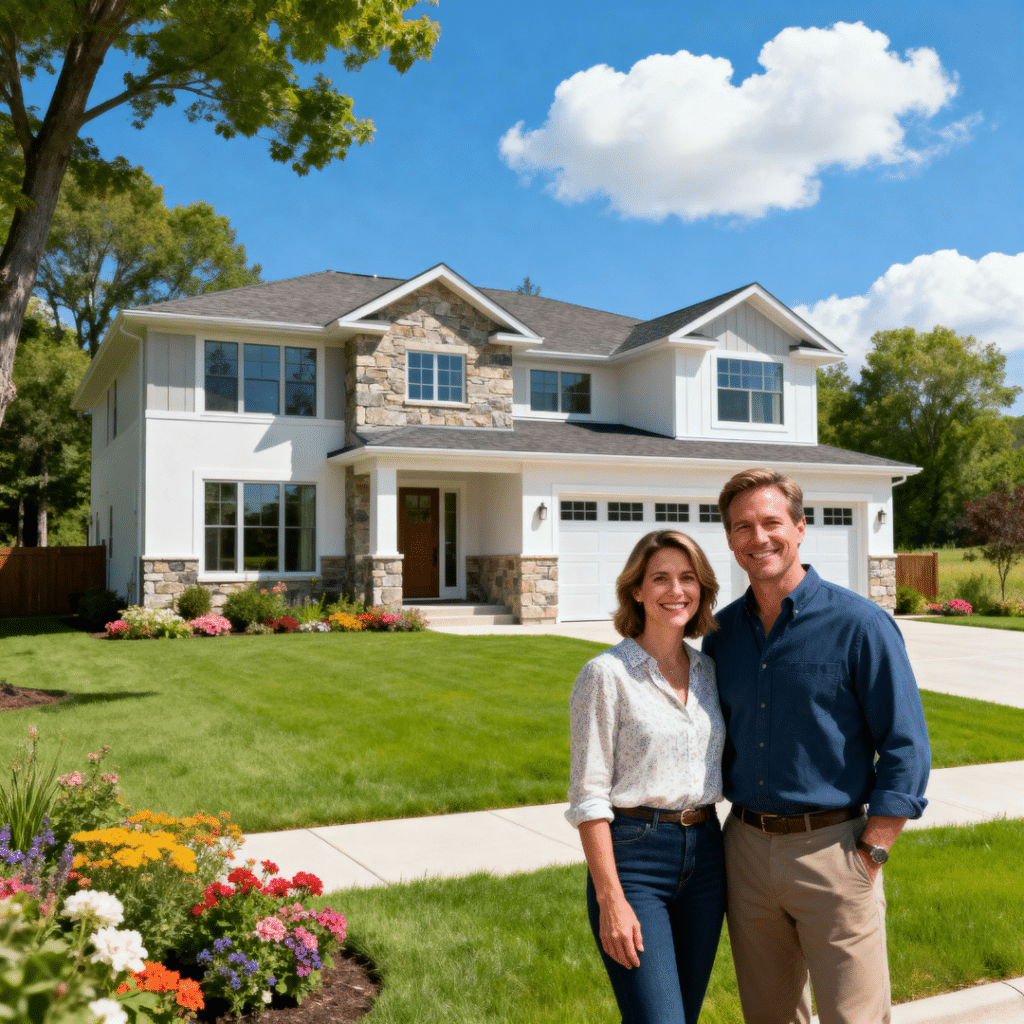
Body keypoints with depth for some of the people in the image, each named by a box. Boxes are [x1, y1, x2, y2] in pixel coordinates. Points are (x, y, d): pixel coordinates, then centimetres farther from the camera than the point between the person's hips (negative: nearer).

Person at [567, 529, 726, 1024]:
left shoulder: (708, 670, 8)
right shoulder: (606, 674, -10)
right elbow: (588, 795, -11)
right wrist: (610, 899, -15)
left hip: (704, 853, 6)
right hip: (632, 856, -6)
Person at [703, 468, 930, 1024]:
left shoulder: (859, 624, -9)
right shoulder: (722, 631, 5)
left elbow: (905, 747, -8)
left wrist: (870, 854, -12)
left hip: (829, 847, -4)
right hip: (745, 847, 5)